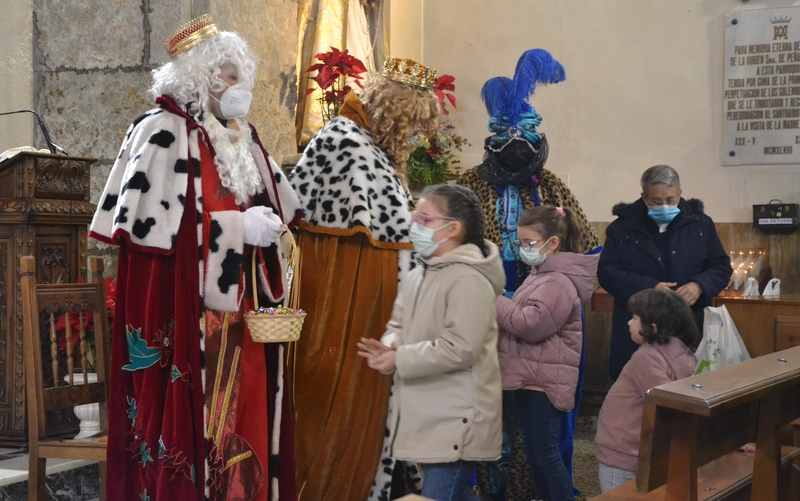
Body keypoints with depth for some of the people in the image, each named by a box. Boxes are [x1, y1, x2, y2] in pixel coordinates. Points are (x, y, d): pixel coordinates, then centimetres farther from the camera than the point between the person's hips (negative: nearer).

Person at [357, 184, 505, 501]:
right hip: (428, 418, 10)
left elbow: (460, 348, -25)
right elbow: (399, 324, 17)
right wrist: (388, 347, -7)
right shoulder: (421, 274, 13)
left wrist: (400, 360, -19)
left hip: (455, 422, -9)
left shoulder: (469, 279, -18)